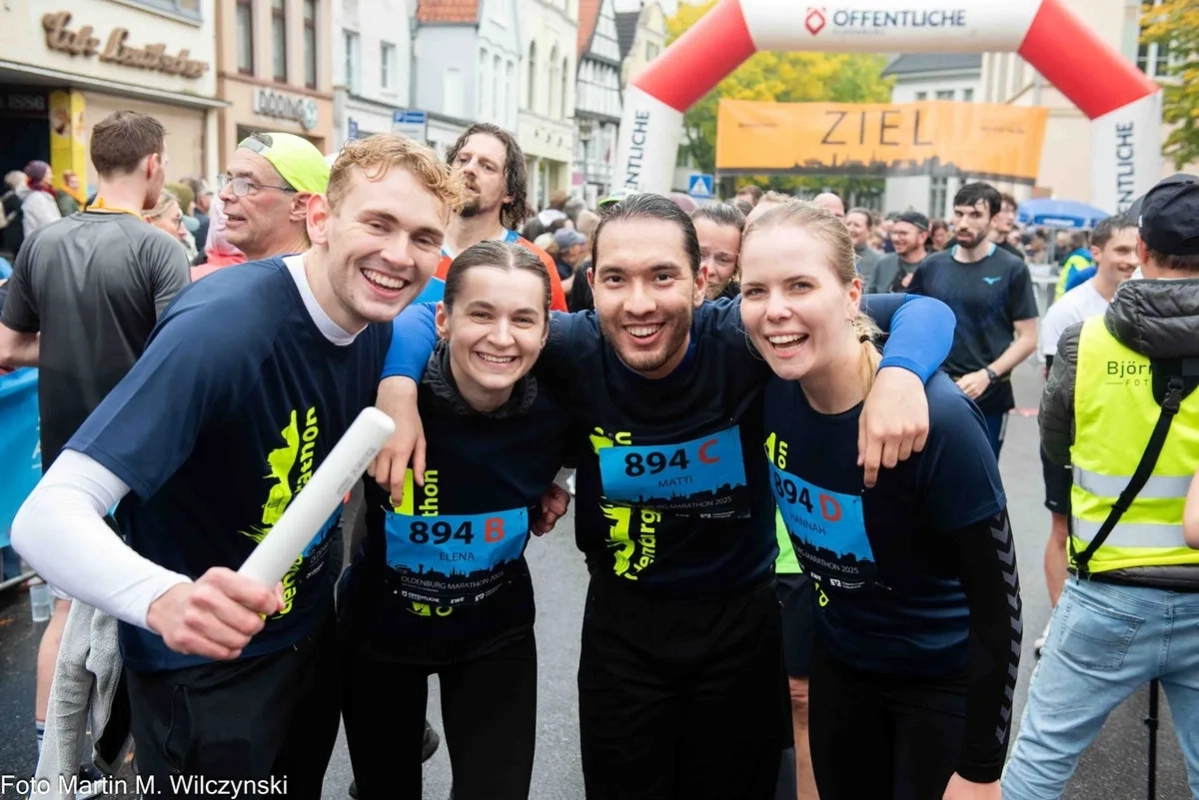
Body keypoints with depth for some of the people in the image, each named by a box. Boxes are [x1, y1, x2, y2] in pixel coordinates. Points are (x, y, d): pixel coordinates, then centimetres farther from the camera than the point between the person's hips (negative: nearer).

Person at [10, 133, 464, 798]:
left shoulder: (379, 326, -9)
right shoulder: (221, 324, -31)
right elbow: (45, 518, -37)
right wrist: (166, 599, -55)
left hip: (312, 634, 7)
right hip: (202, 669, -7)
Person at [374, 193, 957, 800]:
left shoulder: (743, 338, -22)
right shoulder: (573, 349, -18)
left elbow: (919, 309, -21)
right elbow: (427, 314, -7)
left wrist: (899, 373, -43)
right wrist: (399, 385, -28)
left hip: (741, 614, 0)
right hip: (623, 617, 1)